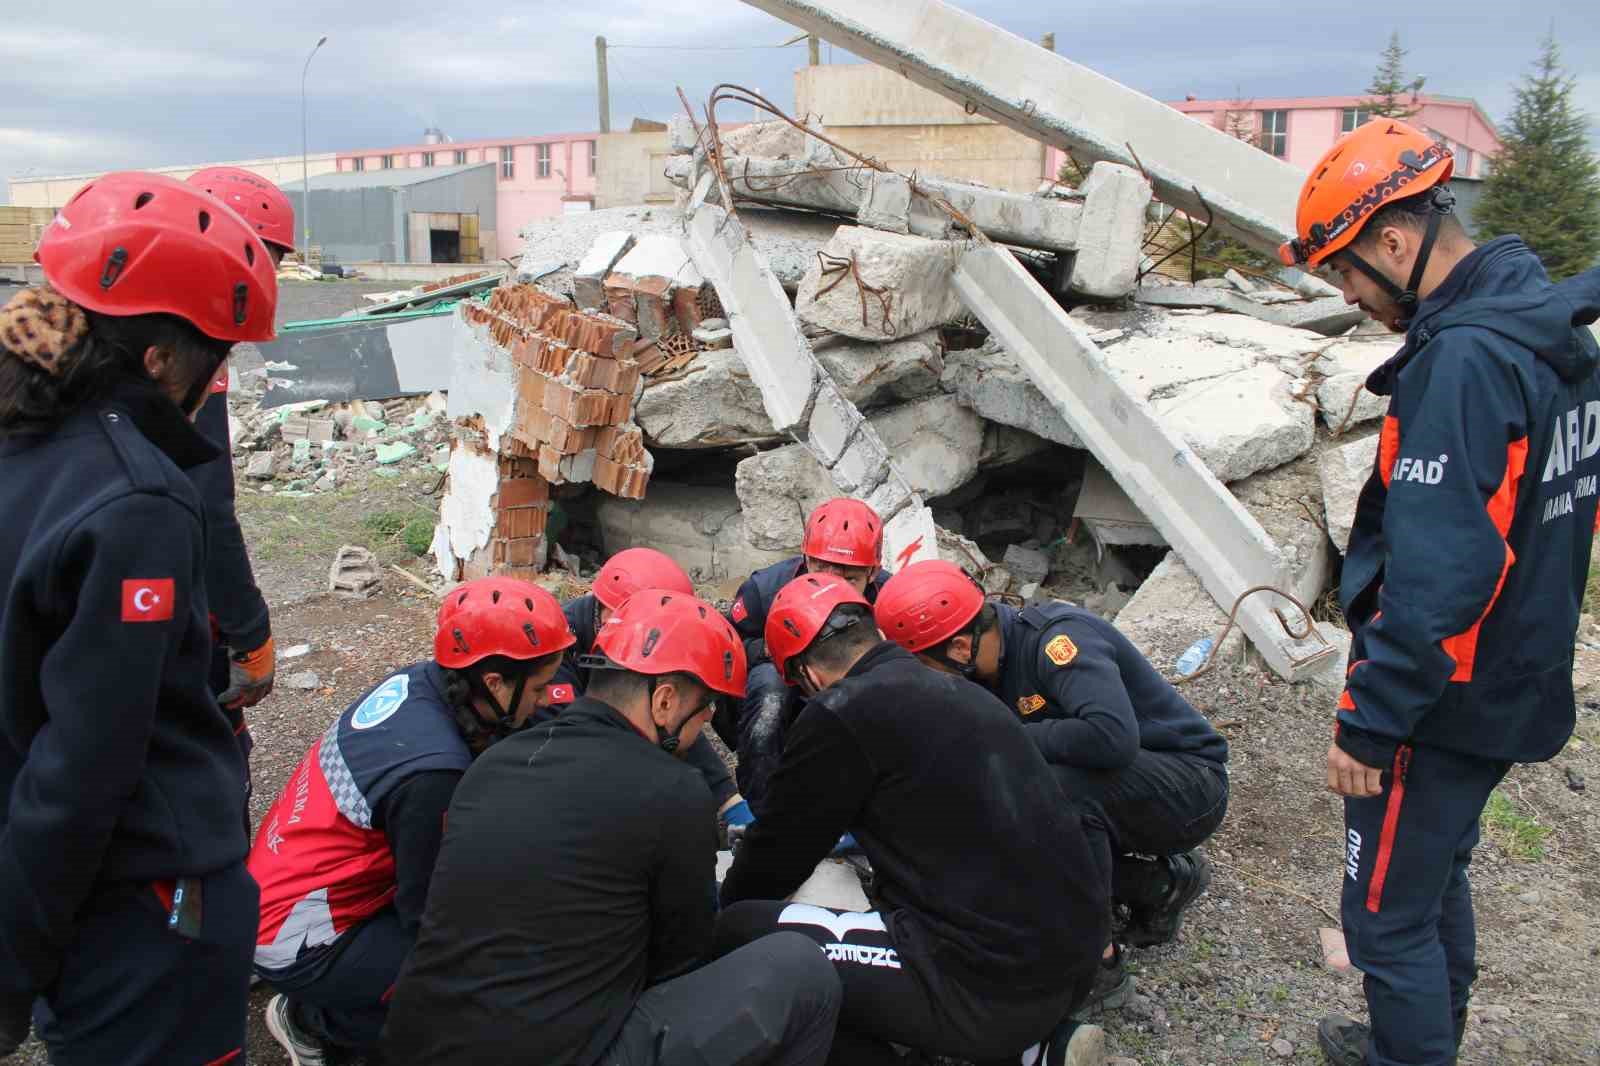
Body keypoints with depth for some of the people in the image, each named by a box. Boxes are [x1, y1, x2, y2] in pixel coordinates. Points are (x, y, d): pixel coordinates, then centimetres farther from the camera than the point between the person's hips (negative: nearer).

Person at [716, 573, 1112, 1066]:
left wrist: (725, 910, 24)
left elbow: (777, 850, 4)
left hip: (989, 989, -8)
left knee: (742, 932, 0)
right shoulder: (961, 691, 14)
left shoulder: (839, 714, -9)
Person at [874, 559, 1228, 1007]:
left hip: (1189, 785, -9)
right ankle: (1162, 883, 11)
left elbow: (1112, 736, -40)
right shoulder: (985, 674, 0)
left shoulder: (1057, 638, -26)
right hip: (1120, 786, 9)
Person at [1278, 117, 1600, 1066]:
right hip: (1516, 685, 10)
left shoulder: (1462, 360, -25)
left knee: (1389, 915, 6)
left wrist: (1369, 721, -22)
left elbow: (1435, 574, -30)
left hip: (1443, 702, -10)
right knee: (1439, 874, 27)